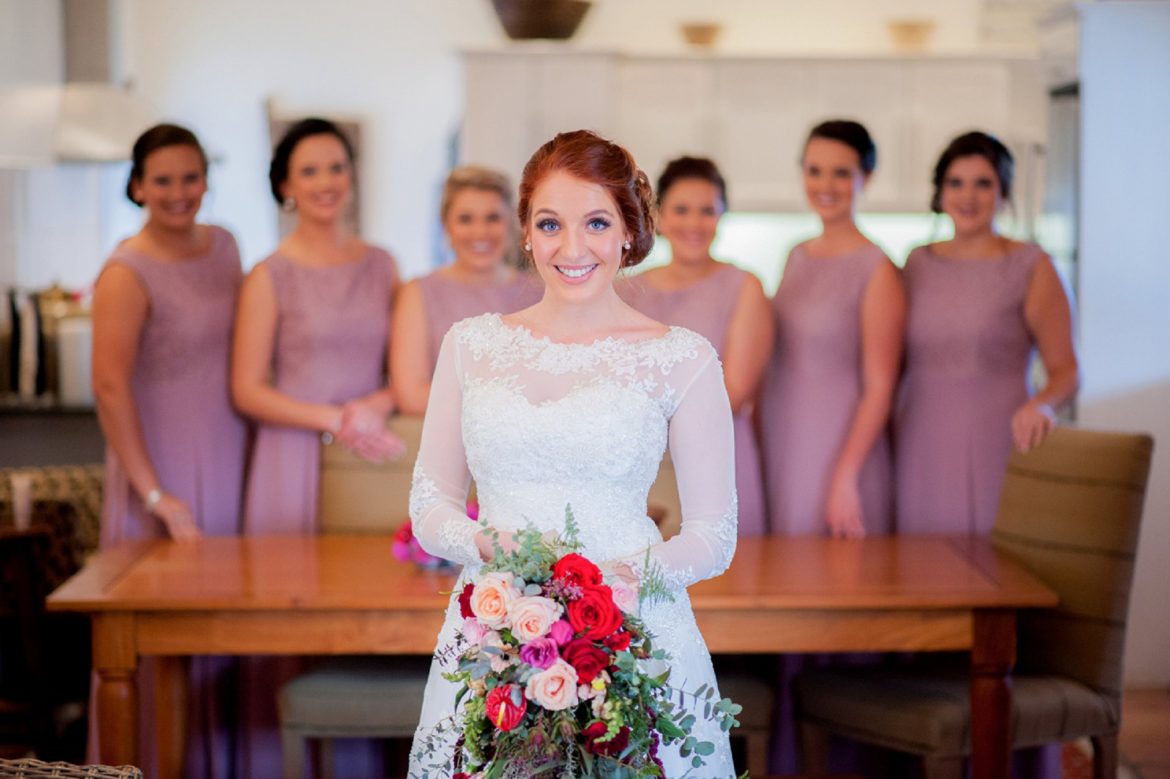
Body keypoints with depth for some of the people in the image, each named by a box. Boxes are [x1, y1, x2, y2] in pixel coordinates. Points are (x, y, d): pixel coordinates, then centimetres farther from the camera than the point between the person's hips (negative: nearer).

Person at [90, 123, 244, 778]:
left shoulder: (224, 245, 7)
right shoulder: (128, 274, -15)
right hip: (163, 462, -6)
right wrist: (156, 495, -22)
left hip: (227, 461, 7)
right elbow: (110, 387, -21)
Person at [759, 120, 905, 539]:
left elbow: (879, 387, -13)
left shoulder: (876, 269, -10)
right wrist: (755, 439, 9)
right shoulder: (797, 256, 10)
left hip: (837, 447, -6)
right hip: (779, 443, 6)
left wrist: (845, 478, -17)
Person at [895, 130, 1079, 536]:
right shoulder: (917, 263, 10)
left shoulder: (1031, 267, -2)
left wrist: (1042, 405, -23)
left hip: (993, 451, -3)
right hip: (920, 452, 3)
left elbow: (1065, 371, -2)